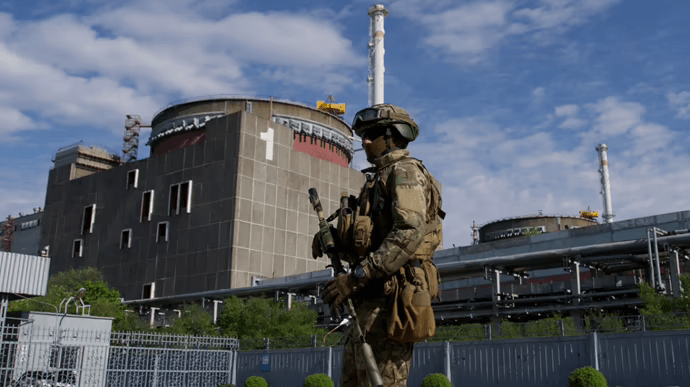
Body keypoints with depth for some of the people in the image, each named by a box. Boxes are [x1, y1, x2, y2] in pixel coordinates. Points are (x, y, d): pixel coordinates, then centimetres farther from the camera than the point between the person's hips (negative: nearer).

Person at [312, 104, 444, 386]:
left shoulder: (405, 171, -6)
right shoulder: (379, 178, 24)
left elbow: (410, 233, -21)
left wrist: (357, 277, -24)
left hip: (390, 299, -10)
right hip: (371, 301, 10)